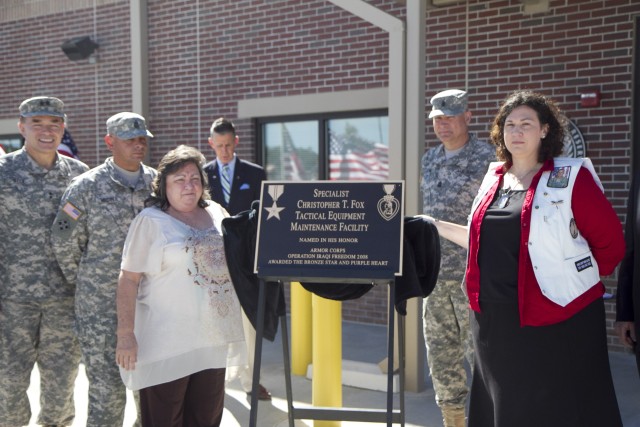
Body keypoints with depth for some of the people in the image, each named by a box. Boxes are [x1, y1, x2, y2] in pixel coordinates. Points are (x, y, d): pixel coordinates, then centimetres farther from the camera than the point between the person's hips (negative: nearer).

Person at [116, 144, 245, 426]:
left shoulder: (216, 213, 8)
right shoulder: (150, 221, -7)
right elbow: (128, 279, -9)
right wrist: (126, 334, -14)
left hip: (214, 337, 5)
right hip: (168, 342, -5)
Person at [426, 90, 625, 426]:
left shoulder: (571, 178, -7)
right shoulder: (494, 178, 11)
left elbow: (610, 240, -6)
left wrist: (583, 278, -1)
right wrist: (436, 226, 18)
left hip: (556, 316, -6)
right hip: (495, 317, 6)